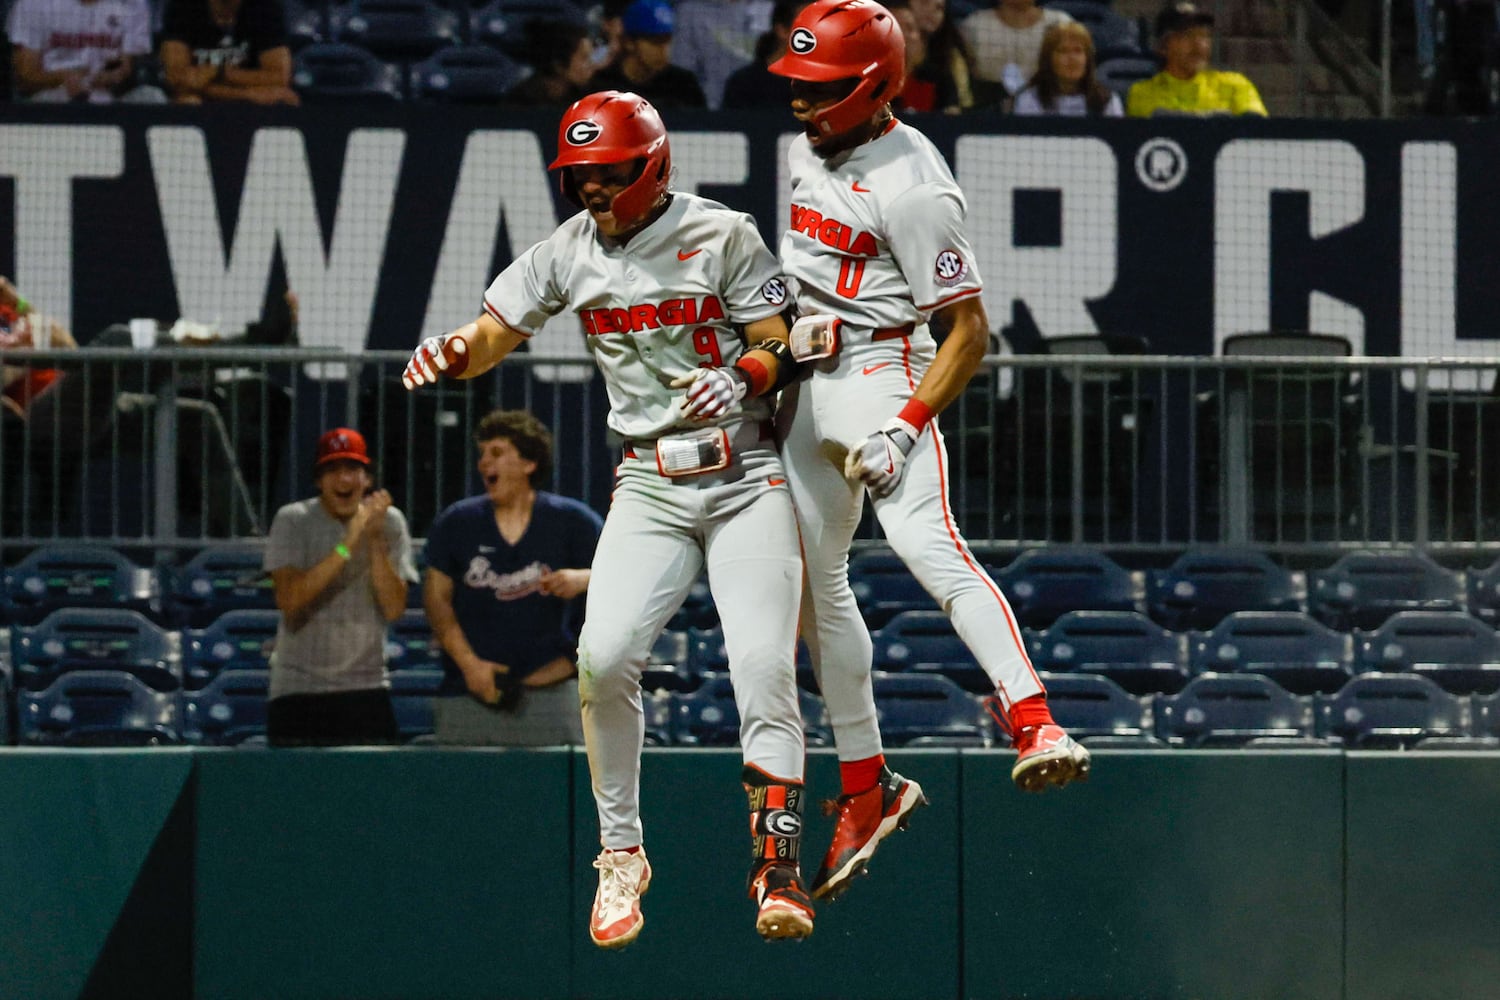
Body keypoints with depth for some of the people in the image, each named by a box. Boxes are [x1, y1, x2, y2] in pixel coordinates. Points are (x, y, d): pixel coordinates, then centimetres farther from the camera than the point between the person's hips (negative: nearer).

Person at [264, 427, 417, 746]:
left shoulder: (389, 522, 4)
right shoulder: (293, 521, -2)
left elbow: (394, 609, -6)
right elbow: (288, 600, -17)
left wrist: (375, 539, -15)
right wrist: (348, 544, -21)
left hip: (366, 689, 2)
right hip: (297, 691, -2)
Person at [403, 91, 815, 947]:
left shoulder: (722, 236, -5)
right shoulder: (570, 251, 6)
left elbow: (782, 349, -3)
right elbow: (496, 333, 5)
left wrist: (741, 378, -25)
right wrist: (454, 351, -18)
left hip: (746, 480, -3)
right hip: (650, 486, 3)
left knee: (763, 663, -16)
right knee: (604, 659, -15)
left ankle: (778, 867, -9)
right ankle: (622, 855, 2)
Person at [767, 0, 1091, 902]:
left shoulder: (911, 187, -18)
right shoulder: (809, 150, 9)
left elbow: (969, 332, -18)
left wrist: (905, 429, -26)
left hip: (883, 372, -9)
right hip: (806, 386, 9)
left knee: (927, 543, -30)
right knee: (817, 583, 11)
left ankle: (1035, 725, -42)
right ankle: (868, 785, 21)